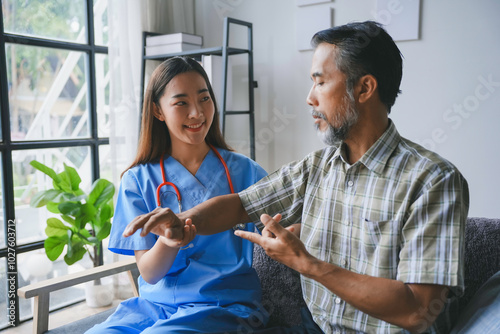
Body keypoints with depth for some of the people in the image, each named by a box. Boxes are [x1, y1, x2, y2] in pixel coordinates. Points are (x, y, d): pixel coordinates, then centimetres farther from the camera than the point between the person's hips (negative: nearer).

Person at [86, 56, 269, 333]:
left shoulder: (244, 171, 0)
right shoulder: (137, 181, 3)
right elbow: (149, 273, -2)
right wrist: (167, 241, -25)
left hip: (225, 307, -1)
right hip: (154, 303, 2)